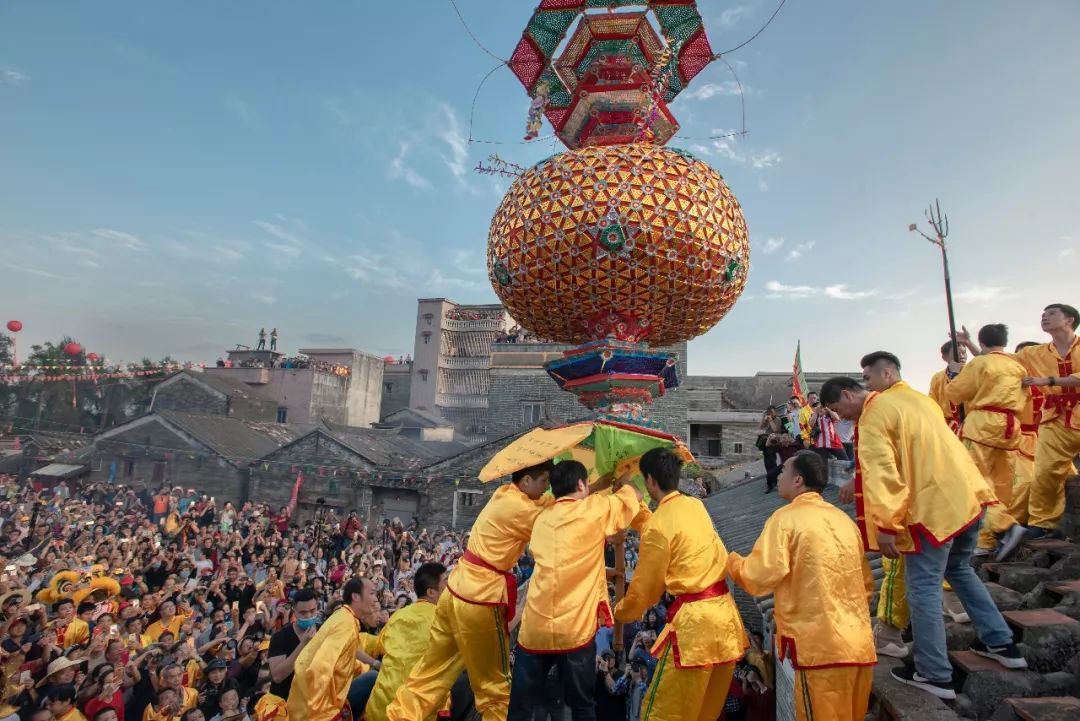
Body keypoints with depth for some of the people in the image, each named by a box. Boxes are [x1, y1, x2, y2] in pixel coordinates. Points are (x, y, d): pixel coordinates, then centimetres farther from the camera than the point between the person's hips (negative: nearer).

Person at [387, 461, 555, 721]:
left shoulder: (506, 494, 6)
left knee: (433, 671, 19)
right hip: (480, 599, -8)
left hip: (459, 590, 8)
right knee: (495, 683, 11)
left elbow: (554, 503, 11)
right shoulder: (519, 509, -21)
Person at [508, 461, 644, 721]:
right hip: (575, 629, -4)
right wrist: (620, 481, 30)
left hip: (534, 627, 4)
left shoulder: (543, 517, 11)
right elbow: (635, 495, 11)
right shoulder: (596, 509, -4)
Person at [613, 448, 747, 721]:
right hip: (724, 611, 8)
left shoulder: (658, 526, -17)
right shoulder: (696, 506, 4)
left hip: (694, 620, -8)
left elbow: (645, 589, -6)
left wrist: (620, 613, 12)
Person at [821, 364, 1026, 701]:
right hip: (969, 494, 9)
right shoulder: (914, 397, 14)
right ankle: (1001, 643, 36)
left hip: (933, 507, -9)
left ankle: (935, 675, 11)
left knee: (923, 588, 2)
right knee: (959, 569, 28)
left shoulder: (873, 416, -13)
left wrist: (885, 525, -20)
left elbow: (880, 472, -22)